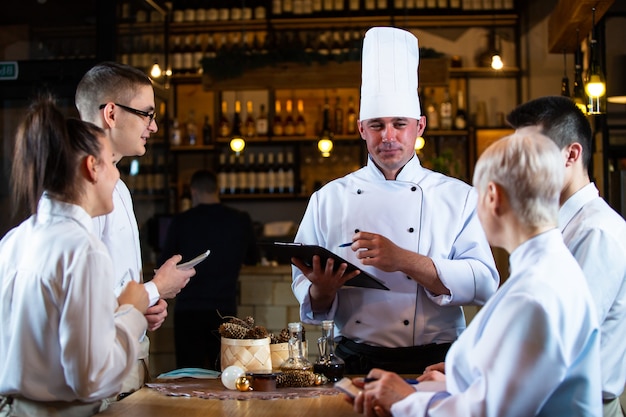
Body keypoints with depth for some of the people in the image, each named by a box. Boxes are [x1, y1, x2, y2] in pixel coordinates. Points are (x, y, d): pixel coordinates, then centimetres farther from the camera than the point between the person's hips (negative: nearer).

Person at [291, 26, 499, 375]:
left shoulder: (460, 197, 9)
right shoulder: (328, 200, 12)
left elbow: (484, 284, -2)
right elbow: (307, 294, 13)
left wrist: (404, 260, -13)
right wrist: (322, 290, -10)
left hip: (434, 363, -1)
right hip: (355, 363, 1)